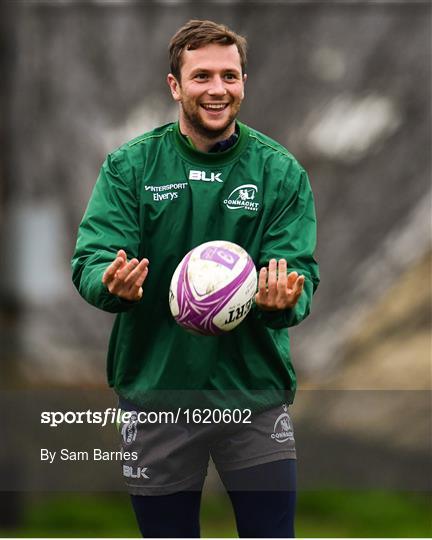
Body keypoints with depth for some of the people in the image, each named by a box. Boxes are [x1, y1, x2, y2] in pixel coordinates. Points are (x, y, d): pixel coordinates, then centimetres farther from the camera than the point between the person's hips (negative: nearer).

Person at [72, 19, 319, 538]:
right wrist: (111, 283, -33)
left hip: (254, 390, 0)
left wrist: (285, 299, -31)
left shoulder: (280, 171, -1)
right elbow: (89, 258, -10)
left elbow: (299, 270, -8)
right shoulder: (130, 166, -2)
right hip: (156, 388, 0)